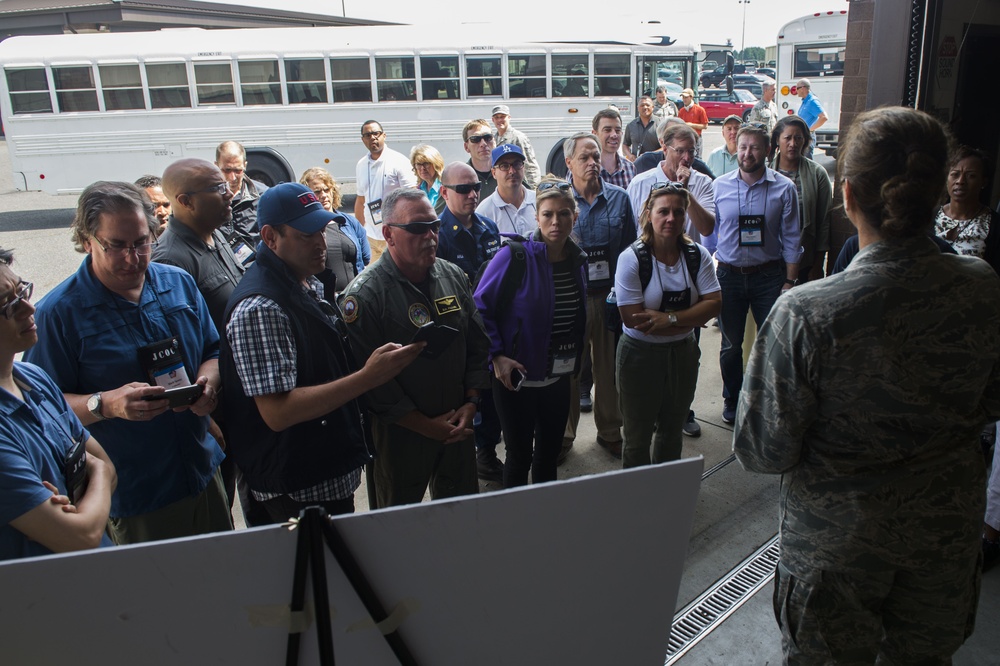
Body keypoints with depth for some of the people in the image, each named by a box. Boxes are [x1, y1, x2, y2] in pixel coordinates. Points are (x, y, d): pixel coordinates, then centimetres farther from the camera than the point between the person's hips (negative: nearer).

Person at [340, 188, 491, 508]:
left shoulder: (454, 277, 2)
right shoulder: (364, 295, -18)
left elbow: (478, 344, 7)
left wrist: (470, 404, -4)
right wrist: (427, 425, -15)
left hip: (458, 428, 5)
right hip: (399, 434, -5)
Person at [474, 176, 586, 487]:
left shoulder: (578, 260, 2)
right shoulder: (515, 256, -16)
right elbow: (481, 306, -13)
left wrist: (576, 358, 11)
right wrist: (497, 355, -18)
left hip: (558, 377, 5)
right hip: (517, 376, -5)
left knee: (549, 451, 18)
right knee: (519, 455, 7)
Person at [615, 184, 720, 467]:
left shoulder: (698, 255, -3)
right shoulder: (632, 258, -17)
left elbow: (714, 303, -11)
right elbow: (632, 318, -22)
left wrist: (670, 319, -25)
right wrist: (690, 319, -17)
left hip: (683, 353, 4)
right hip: (640, 355, -4)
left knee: (672, 432, 22)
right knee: (637, 438, 11)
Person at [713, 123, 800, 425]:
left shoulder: (784, 188, -4)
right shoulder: (720, 186, 0)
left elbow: (791, 239, -1)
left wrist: (789, 281, -4)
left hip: (769, 275, -1)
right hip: (728, 274, 1)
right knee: (731, 344, 14)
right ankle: (732, 399, 33)